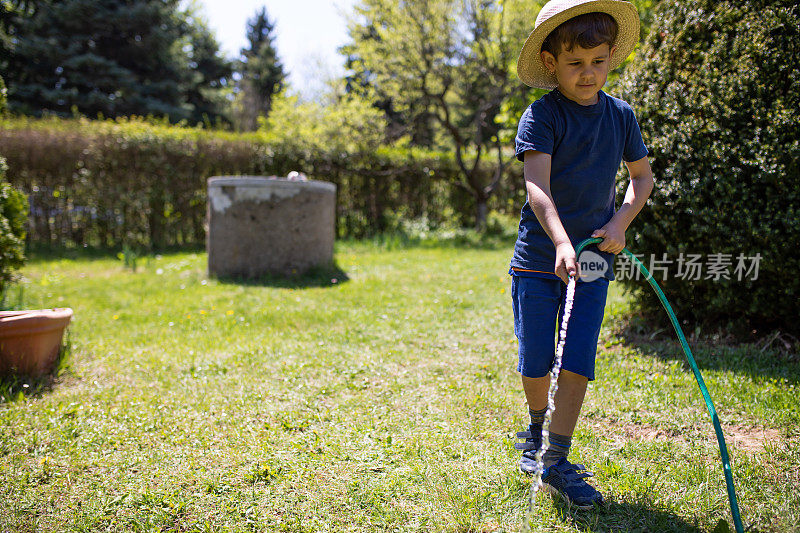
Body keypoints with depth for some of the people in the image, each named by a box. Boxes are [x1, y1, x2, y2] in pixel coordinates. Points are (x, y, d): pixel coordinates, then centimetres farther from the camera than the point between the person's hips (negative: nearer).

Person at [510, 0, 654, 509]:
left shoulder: (621, 115, 3)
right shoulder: (541, 116, -11)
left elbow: (643, 175, 16)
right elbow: (537, 186, -24)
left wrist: (621, 221, -2)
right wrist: (562, 244, -39)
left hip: (594, 257, 3)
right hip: (540, 256, -3)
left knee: (579, 360, -2)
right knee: (536, 361, 6)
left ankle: (557, 462, 9)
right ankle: (536, 427, 36)